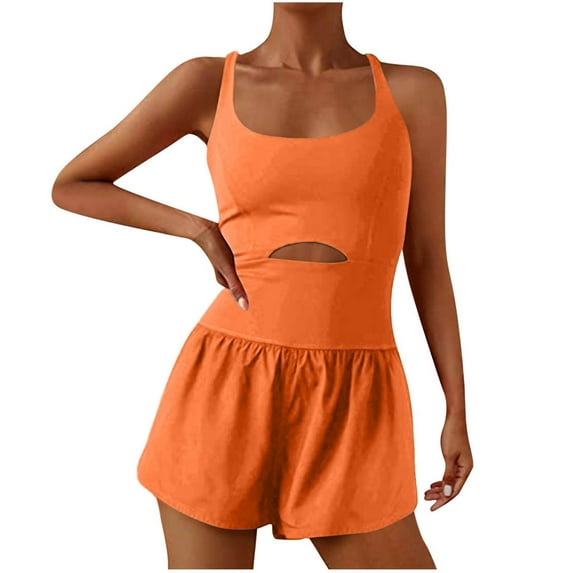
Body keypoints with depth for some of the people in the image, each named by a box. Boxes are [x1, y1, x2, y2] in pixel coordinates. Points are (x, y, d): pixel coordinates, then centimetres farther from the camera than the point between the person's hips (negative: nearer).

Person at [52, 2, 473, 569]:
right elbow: (69, 186, 12)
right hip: (225, 388, 0)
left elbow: (427, 262, 8)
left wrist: (457, 411, 7)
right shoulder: (208, 81, 4)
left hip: (352, 404, 1)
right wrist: (199, 230, 0)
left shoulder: (414, 91, 6)